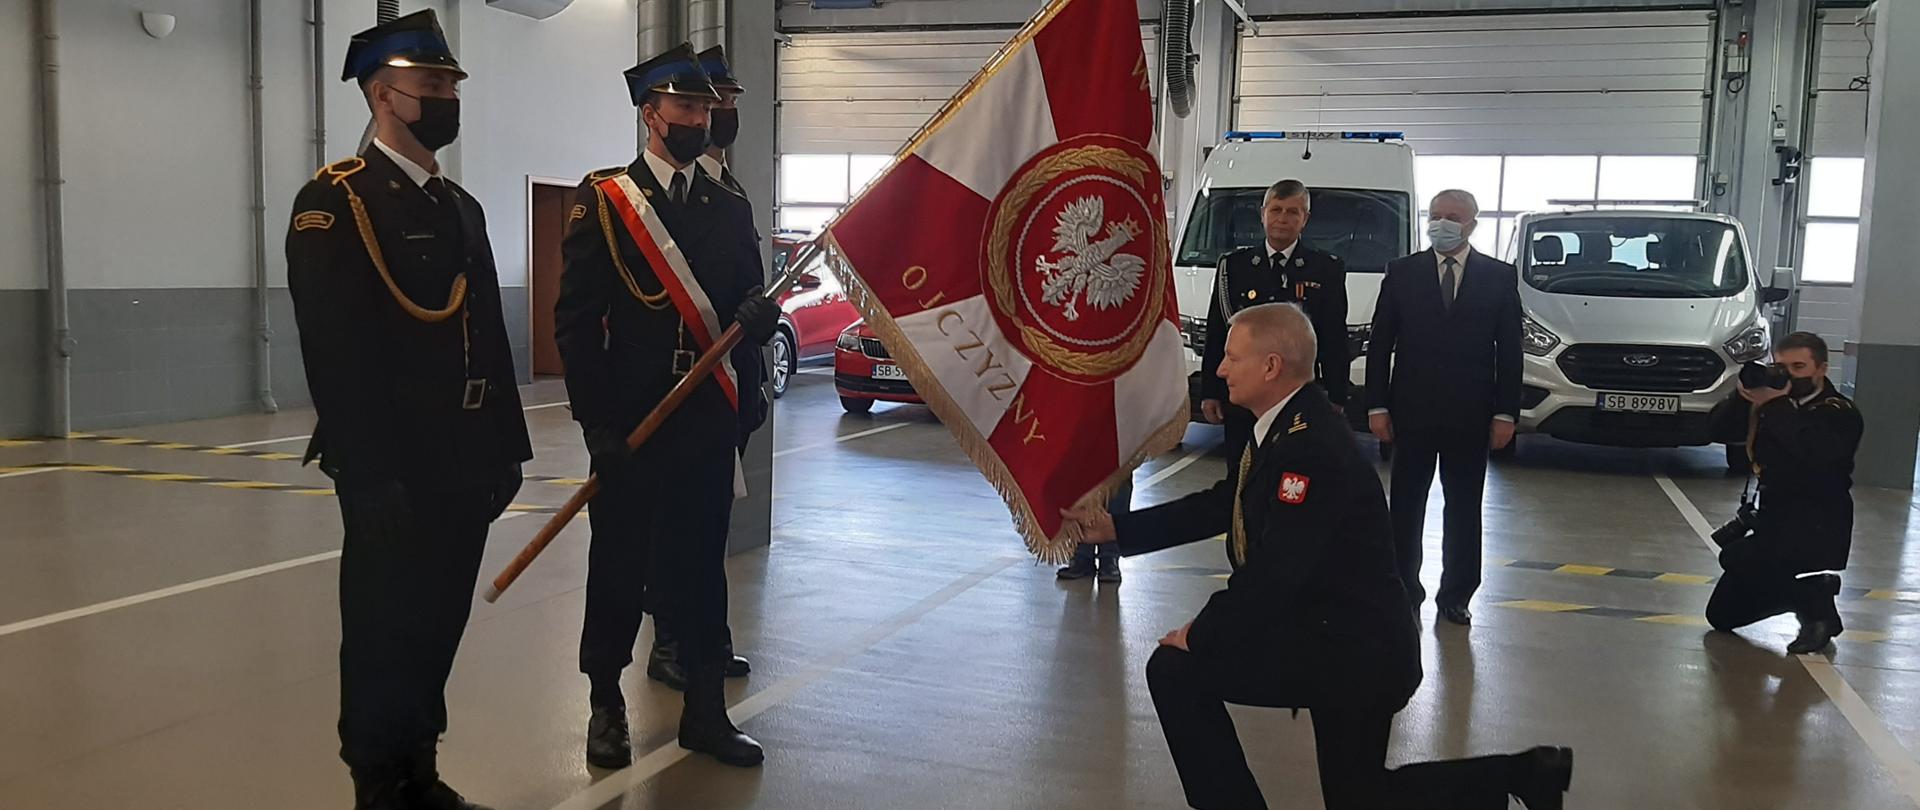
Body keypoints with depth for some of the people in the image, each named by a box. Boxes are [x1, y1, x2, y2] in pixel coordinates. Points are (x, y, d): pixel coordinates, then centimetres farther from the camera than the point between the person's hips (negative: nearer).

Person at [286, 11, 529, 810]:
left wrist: (505, 446, 12)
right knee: (385, 630, 5)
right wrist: (371, 472, -20)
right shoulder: (334, 203, -9)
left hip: (462, 465, 7)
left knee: (440, 623, 15)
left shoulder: (461, 206, 15)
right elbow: (335, 351, -16)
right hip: (392, 471, -7)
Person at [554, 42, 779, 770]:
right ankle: (606, 708, 23)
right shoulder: (602, 202, -3)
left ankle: (705, 711, 21)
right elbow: (575, 320, -7)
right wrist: (598, 423, -12)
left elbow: (749, 313, 13)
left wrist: (761, 317, -13)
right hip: (628, 424, -3)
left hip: (709, 423, 4)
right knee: (620, 566, 7)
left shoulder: (731, 209, 11)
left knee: (702, 565, 10)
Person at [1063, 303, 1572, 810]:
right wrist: (1116, 529, 11)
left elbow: (1273, 574, -29)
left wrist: (1199, 636, -16)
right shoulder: (1286, 426, 6)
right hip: (1343, 640, 10)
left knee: (1175, 670, -10)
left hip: (1351, 649, -10)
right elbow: (1219, 506, 12)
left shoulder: (1311, 447, -26)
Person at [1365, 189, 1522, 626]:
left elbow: (1509, 350, 2)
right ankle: (1404, 588, 19)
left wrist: (1505, 413, -4)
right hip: (1412, 410, 0)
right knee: (1406, 506, 8)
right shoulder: (1401, 272, 2)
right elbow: (1380, 344, 1)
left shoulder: (1500, 276, 2)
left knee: (1464, 509, 8)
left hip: (1470, 414, 0)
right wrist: (1377, 405, -4)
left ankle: (1456, 594, 18)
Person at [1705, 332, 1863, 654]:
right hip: (1774, 520, 7)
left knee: (1736, 557, -32)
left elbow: (1816, 455, -30)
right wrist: (1743, 398, -18)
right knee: (1722, 615, 8)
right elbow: (1720, 431, -1)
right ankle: (1813, 589, 23)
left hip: (1819, 529, -7)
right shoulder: (1777, 401, 9)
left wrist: (1774, 406, -30)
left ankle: (1818, 609, -9)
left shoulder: (1839, 413, -8)